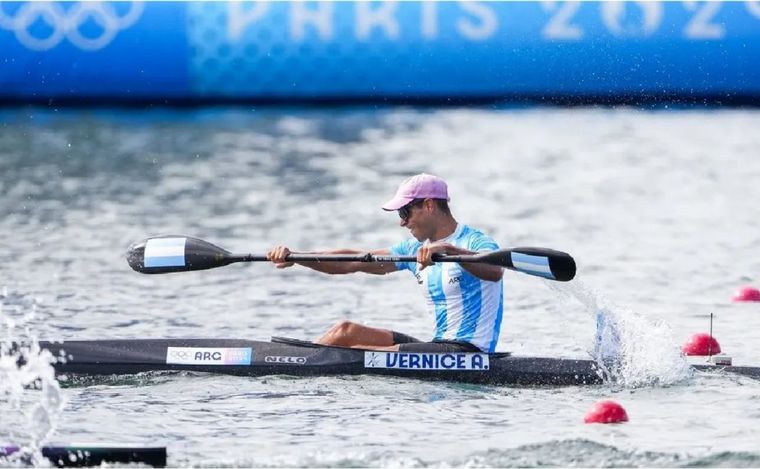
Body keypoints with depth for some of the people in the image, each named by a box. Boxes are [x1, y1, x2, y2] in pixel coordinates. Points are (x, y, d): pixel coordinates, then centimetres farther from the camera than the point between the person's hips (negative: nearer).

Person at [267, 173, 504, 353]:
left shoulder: (474, 242, -10)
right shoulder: (414, 249, 15)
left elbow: (495, 272, -33)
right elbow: (352, 261, 11)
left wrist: (449, 250, -47)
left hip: (468, 352, -9)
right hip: (440, 344, 9)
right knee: (346, 331, 4)